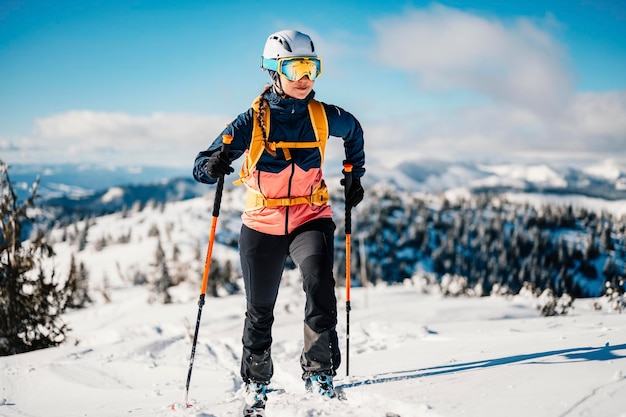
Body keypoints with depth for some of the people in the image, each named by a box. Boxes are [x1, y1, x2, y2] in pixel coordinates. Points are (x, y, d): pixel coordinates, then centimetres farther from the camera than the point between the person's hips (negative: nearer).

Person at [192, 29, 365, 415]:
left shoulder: (325, 117, -6)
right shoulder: (253, 121, -11)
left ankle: (320, 372, -12)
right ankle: (256, 383, 34)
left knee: (320, 286, -27)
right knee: (260, 312, 11)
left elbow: (354, 132, 18)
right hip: (262, 225, 0)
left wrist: (354, 176, 15)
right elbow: (202, 166, -11)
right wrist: (213, 166, -33)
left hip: (311, 220, 0)